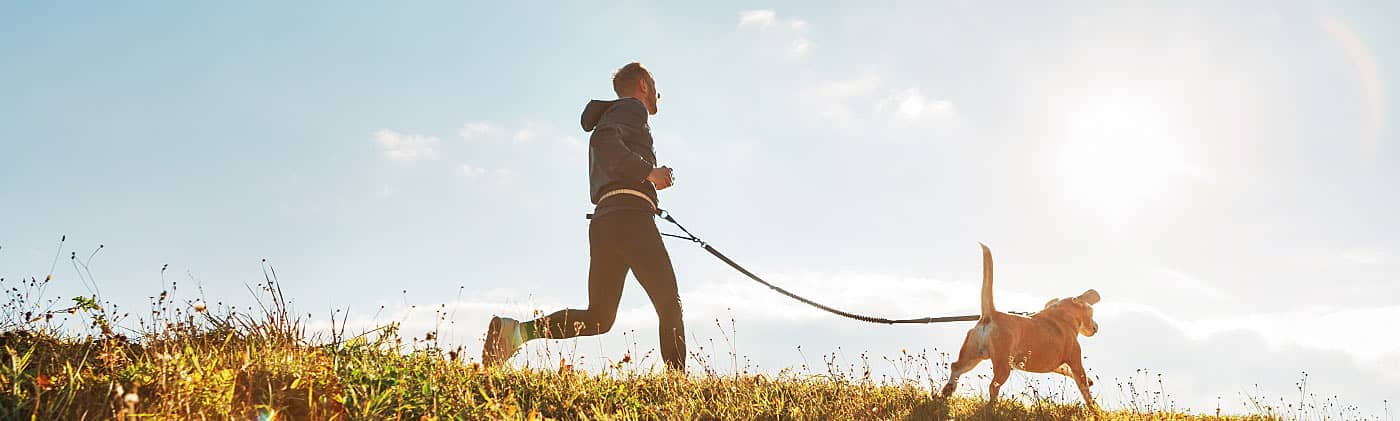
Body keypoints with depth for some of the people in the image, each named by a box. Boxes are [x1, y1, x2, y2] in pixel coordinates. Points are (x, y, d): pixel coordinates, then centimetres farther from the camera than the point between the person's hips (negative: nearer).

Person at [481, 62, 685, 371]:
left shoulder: (609, 116, 34)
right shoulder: (631, 108, 6)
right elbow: (604, 142, -16)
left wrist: (649, 182, 25)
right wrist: (648, 171, -16)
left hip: (602, 222, 8)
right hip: (630, 216, -8)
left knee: (598, 318, 2)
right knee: (669, 305, -5)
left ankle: (515, 330, -12)